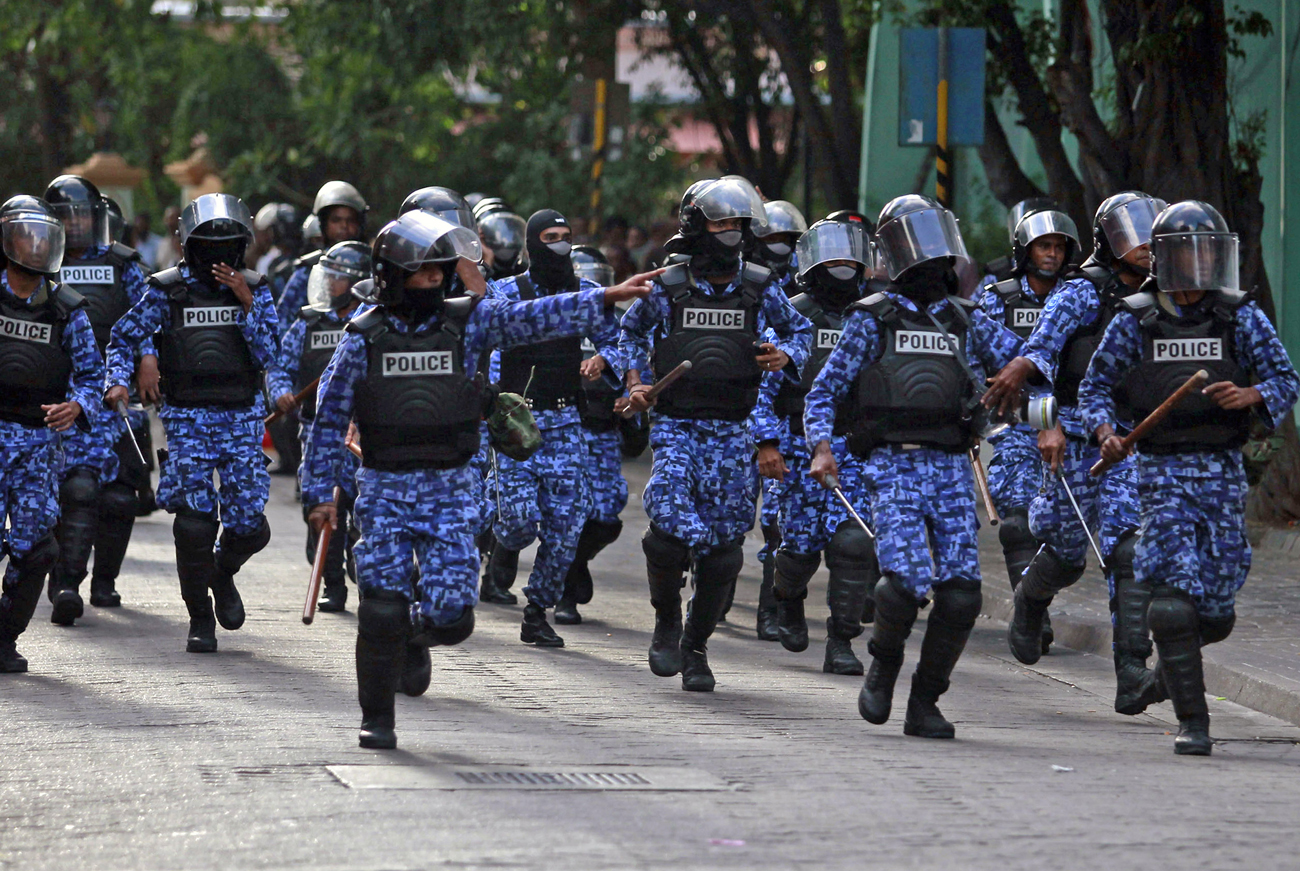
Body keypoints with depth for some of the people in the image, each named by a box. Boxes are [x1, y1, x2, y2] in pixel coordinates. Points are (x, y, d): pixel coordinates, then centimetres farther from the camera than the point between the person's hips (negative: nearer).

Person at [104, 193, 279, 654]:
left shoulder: (255, 291, 3)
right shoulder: (167, 291, -1)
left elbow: (268, 353, -7)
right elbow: (124, 337, 5)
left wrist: (246, 302, -16)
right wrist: (117, 380, -12)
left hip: (242, 419, 2)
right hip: (187, 420, -2)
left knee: (249, 522, -2)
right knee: (195, 520, -8)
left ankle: (223, 572, 32)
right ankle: (200, 619, 6)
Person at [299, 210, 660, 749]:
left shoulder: (467, 322, 0)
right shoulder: (364, 338, -2)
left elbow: (536, 318, -11)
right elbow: (330, 418, 2)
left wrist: (606, 300, -23)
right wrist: (320, 492, -1)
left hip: (450, 489, 1)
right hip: (384, 490, -1)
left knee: (450, 615, -5)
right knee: (382, 608, -5)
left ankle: (417, 633, 31)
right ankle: (377, 719, 12)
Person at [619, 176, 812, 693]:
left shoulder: (759, 288, 4)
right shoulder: (668, 287, 2)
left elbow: (800, 330, 18)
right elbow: (632, 331, 19)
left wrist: (784, 356, -3)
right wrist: (634, 383, 5)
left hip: (732, 432, 2)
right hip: (675, 427, -2)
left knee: (723, 543, 2)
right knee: (673, 525, -20)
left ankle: (695, 648, 18)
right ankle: (666, 621, 7)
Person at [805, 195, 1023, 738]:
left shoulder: (966, 320, 15)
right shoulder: (872, 320, 7)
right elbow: (823, 392, 7)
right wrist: (822, 449, -9)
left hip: (953, 469, 3)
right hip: (892, 468, -3)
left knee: (960, 592, -7)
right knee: (907, 582, -20)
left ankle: (925, 704, 7)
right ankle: (884, 662, 10)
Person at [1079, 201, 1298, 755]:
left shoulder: (1241, 318, 2)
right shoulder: (1134, 323, 2)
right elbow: (1096, 385, 9)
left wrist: (1249, 395, -22)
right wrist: (1105, 432, -10)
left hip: (1222, 470, 1)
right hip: (1162, 471, -1)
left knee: (1217, 609, 4)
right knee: (1175, 595, -12)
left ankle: (1178, 650, 40)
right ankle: (1192, 723, -5)